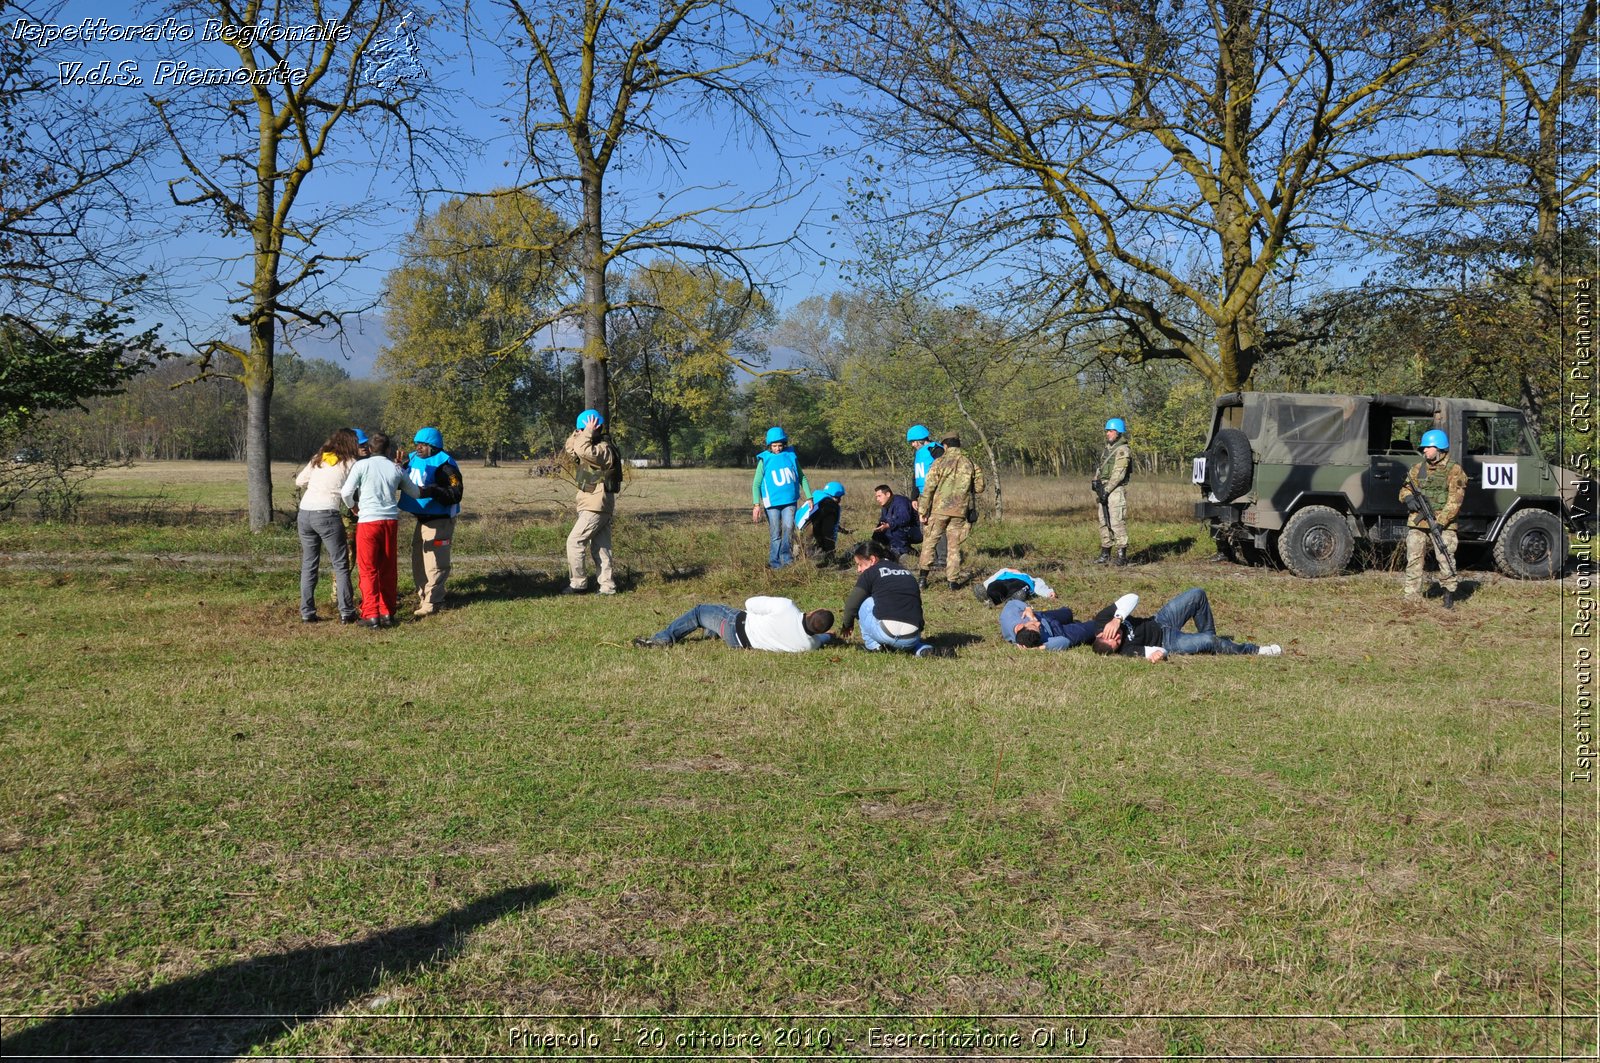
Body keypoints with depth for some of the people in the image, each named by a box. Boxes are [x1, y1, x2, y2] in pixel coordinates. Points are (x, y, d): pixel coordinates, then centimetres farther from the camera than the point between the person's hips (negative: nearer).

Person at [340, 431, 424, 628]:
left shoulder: (362, 465, -3)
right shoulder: (396, 469, 9)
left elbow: (346, 492, -8)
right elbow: (416, 493, 20)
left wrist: (353, 507, 12)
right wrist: (428, 489, 43)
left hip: (368, 521, -4)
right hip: (390, 520, 4)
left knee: (368, 570, 3)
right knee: (388, 569, 14)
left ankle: (371, 614, -1)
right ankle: (387, 612, 17)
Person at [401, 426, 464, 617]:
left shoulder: (444, 464, -17)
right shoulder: (413, 459, 8)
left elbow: (455, 494, -22)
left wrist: (431, 492, -33)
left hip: (439, 521, -9)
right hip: (422, 520, 9)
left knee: (434, 564, -7)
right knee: (418, 561, 16)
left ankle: (431, 603, -2)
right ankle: (422, 598, 28)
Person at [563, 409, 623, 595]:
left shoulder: (604, 449, -15)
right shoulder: (595, 447, 15)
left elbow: (582, 450, -32)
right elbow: (570, 447, 20)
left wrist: (588, 432, -20)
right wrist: (579, 432, 6)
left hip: (597, 506, -10)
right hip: (597, 505, 10)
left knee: (575, 541, -8)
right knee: (600, 546, 9)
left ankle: (578, 583, -4)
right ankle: (607, 586, 10)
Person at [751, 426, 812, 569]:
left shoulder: (791, 456, 5)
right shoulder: (764, 460, -1)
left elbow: (802, 477, 14)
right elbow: (756, 484, -2)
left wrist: (809, 497, 11)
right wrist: (756, 505, -13)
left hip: (790, 501, 1)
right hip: (772, 503, -1)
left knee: (788, 527, -17)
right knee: (776, 534, 2)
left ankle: (786, 556, -5)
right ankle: (775, 562, 11)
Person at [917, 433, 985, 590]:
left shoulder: (940, 462, -5)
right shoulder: (970, 464, 4)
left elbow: (929, 488, -7)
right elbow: (979, 487, 8)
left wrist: (923, 511, -3)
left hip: (939, 509, -2)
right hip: (960, 511, 2)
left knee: (929, 542, 9)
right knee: (954, 546, 10)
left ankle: (922, 576, 6)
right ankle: (953, 580, 8)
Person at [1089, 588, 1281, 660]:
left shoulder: (1101, 620, -24)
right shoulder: (1126, 650, -34)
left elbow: (1132, 598, -30)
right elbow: (1158, 651, -32)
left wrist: (1117, 619, -41)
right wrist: (1157, 654, -52)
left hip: (1159, 621, 6)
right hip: (1166, 642, -6)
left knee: (1197, 595, 1)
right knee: (1210, 642, -20)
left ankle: (1208, 632, 28)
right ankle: (1254, 651, 9)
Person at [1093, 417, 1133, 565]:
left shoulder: (1123, 450, -10)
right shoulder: (1107, 449, 17)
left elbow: (1118, 473, -17)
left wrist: (1106, 490, -20)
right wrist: (1097, 483, 3)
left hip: (1116, 490, -9)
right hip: (1103, 490, 9)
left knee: (1117, 522, -11)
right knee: (1104, 523, 9)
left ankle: (1122, 555, -8)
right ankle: (1105, 553, 14)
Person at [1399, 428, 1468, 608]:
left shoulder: (1454, 471, -2)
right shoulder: (1417, 469, 14)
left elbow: (1454, 501, -9)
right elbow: (1405, 489, 22)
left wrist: (1441, 522, -19)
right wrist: (1408, 498, -3)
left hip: (1442, 524, -5)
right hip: (1417, 523, 5)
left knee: (1446, 560, -8)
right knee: (1413, 559, 1)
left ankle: (1449, 594, 2)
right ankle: (1412, 594, 5)